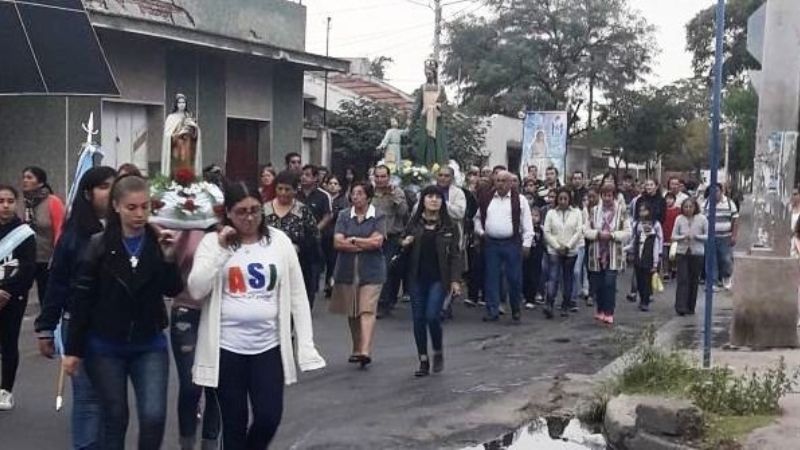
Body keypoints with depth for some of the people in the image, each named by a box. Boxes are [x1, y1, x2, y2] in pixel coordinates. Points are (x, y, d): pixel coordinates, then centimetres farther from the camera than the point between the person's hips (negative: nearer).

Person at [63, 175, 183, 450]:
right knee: (115, 418, 8)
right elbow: (82, 300, -5)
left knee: (154, 416, -9)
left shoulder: (158, 243, -3)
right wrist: (73, 350, -6)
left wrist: (169, 259, -22)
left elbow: (173, 291, -6)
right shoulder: (99, 245, -7)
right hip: (105, 346, -1)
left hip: (150, 345, 1)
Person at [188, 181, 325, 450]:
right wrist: (221, 249, -17)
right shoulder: (213, 242, -1)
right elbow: (196, 290, -11)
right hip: (227, 347, -1)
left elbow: (297, 295, 4)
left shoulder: (279, 240, 2)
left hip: (269, 345, 1)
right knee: (234, 423, 7)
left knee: (269, 418, 0)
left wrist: (305, 345, -1)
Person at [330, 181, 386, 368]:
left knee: (367, 310, -12)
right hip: (347, 270, 3)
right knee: (351, 312, 9)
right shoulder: (344, 216, 9)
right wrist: (365, 244, -9)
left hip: (371, 271, -3)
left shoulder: (378, 216, 2)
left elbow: (377, 241, -11)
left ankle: (365, 351, -20)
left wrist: (352, 240, -5)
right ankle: (356, 349, 22)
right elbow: (337, 242, -4)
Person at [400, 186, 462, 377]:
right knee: (418, 318, 4)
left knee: (432, 316, -13)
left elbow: (455, 254, -1)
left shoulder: (449, 226, 0)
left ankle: (438, 353, 13)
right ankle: (423, 361, 15)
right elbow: (403, 248, 14)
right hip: (417, 278, 3)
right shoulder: (414, 224, 6)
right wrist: (404, 244, -9)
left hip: (438, 279, -3)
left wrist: (455, 280, -8)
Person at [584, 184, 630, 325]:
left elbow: (627, 233, -3)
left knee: (610, 283, -11)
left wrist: (612, 235, -16)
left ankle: (609, 313, -3)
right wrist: (598, 234, -14)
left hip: (613, 254, -2)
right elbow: (587, 231, 4)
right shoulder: (594, 211, 6)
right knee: (597, 284, 7)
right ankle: (600, 310, 24)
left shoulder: (622, 211, 1)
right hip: (596, 253, 2)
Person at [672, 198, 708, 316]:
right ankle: (680, 307, -11)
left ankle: (690, 307, 15)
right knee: (682, 280, -8)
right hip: (682, 252, 0)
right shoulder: (679, 219, 2)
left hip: (697, 253, 0)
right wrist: (683, 237, -13)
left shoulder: (702, 219, -2)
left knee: (694, 281, 6)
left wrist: (696, 236, -15)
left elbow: (708, 236, 0)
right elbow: (673, 236, 5)